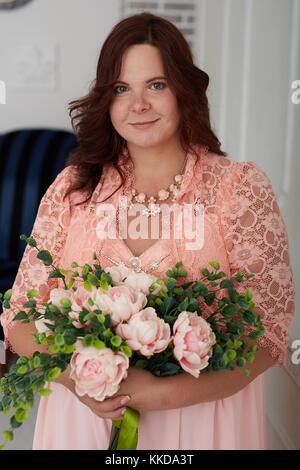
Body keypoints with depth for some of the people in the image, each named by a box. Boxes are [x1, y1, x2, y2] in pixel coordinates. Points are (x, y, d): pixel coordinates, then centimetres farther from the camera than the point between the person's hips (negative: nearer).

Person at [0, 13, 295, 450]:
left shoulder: (241, 187, -10)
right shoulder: (72, 188, -3)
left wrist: (165, 393, -23)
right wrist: (74, 376, -19)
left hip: (197, 419, -1)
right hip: (81, 418, 2)